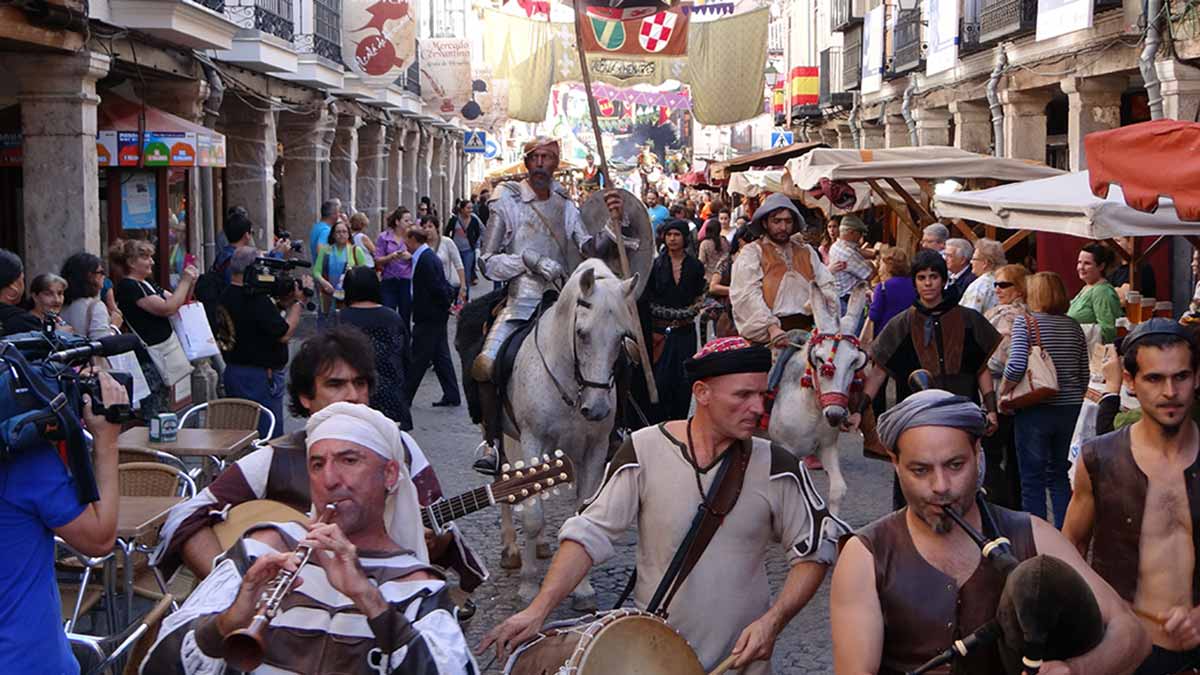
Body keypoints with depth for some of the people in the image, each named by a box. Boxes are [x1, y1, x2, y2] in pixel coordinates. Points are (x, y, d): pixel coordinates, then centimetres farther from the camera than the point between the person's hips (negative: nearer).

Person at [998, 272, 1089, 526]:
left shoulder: (1025, 322, -8)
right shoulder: (1073, 326, 7)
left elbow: (1017, 365, -20)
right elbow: (1084, 373, 9)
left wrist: (1002, 392, -5)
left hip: (1035, 409, -5)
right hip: (1069, 409, 5)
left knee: (1032, 478, 4)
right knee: (1059, 475, 16)